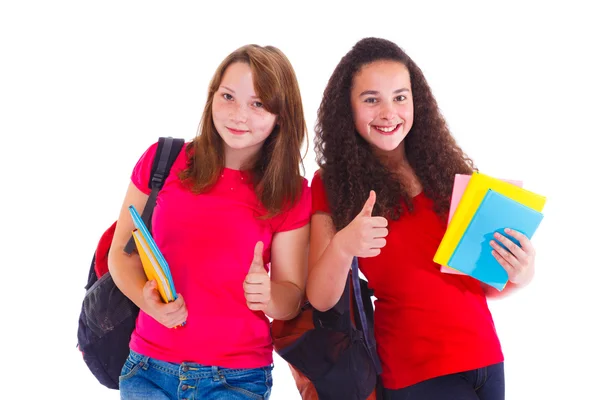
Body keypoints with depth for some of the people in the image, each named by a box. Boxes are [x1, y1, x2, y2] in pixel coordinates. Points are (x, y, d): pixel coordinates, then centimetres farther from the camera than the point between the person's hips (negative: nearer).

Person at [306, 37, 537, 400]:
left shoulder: (447, 168, 2)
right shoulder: (332, 184, -5)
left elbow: (483, 282, 8)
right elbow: (321, 300, -11)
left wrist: (518, 275, -14)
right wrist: (342, 246, -30)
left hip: (486, 357, 4)